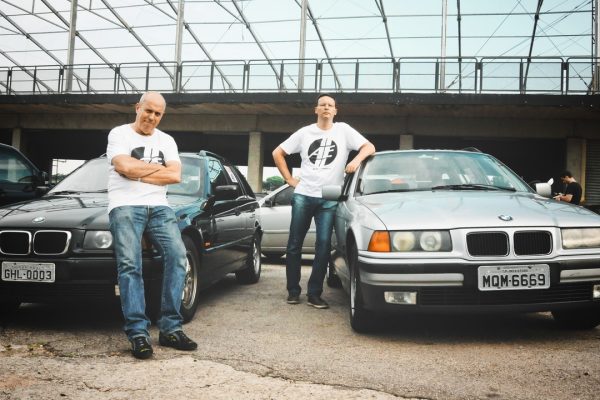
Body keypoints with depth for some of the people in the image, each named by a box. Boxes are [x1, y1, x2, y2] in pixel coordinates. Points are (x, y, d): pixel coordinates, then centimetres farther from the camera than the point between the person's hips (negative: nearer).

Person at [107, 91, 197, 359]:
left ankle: (171, 328, -10)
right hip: (125, 206, -3)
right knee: (130, 266, -17)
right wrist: (158, 168, 3)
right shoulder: (119, 134, 8)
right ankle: (138, 333, -16)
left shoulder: (166, 141, 20)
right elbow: (125, 167, -11)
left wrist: (139, 173, -3)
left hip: (159, 206, 4)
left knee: (177, 256, -14)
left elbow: (175, 176, 4)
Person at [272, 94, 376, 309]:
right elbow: (277, 153, 15)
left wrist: (357, 159, -19)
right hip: (303, 196, 2)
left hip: (329, 199, -1)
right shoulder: (304, 132, 10)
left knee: (323, 245, -5)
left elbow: (369, 147, 1)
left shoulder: (343, 130, 6)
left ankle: (314, 293, 2)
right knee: (294, 244, 4)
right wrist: (289, 179, 6)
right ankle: (293, 291, 15)